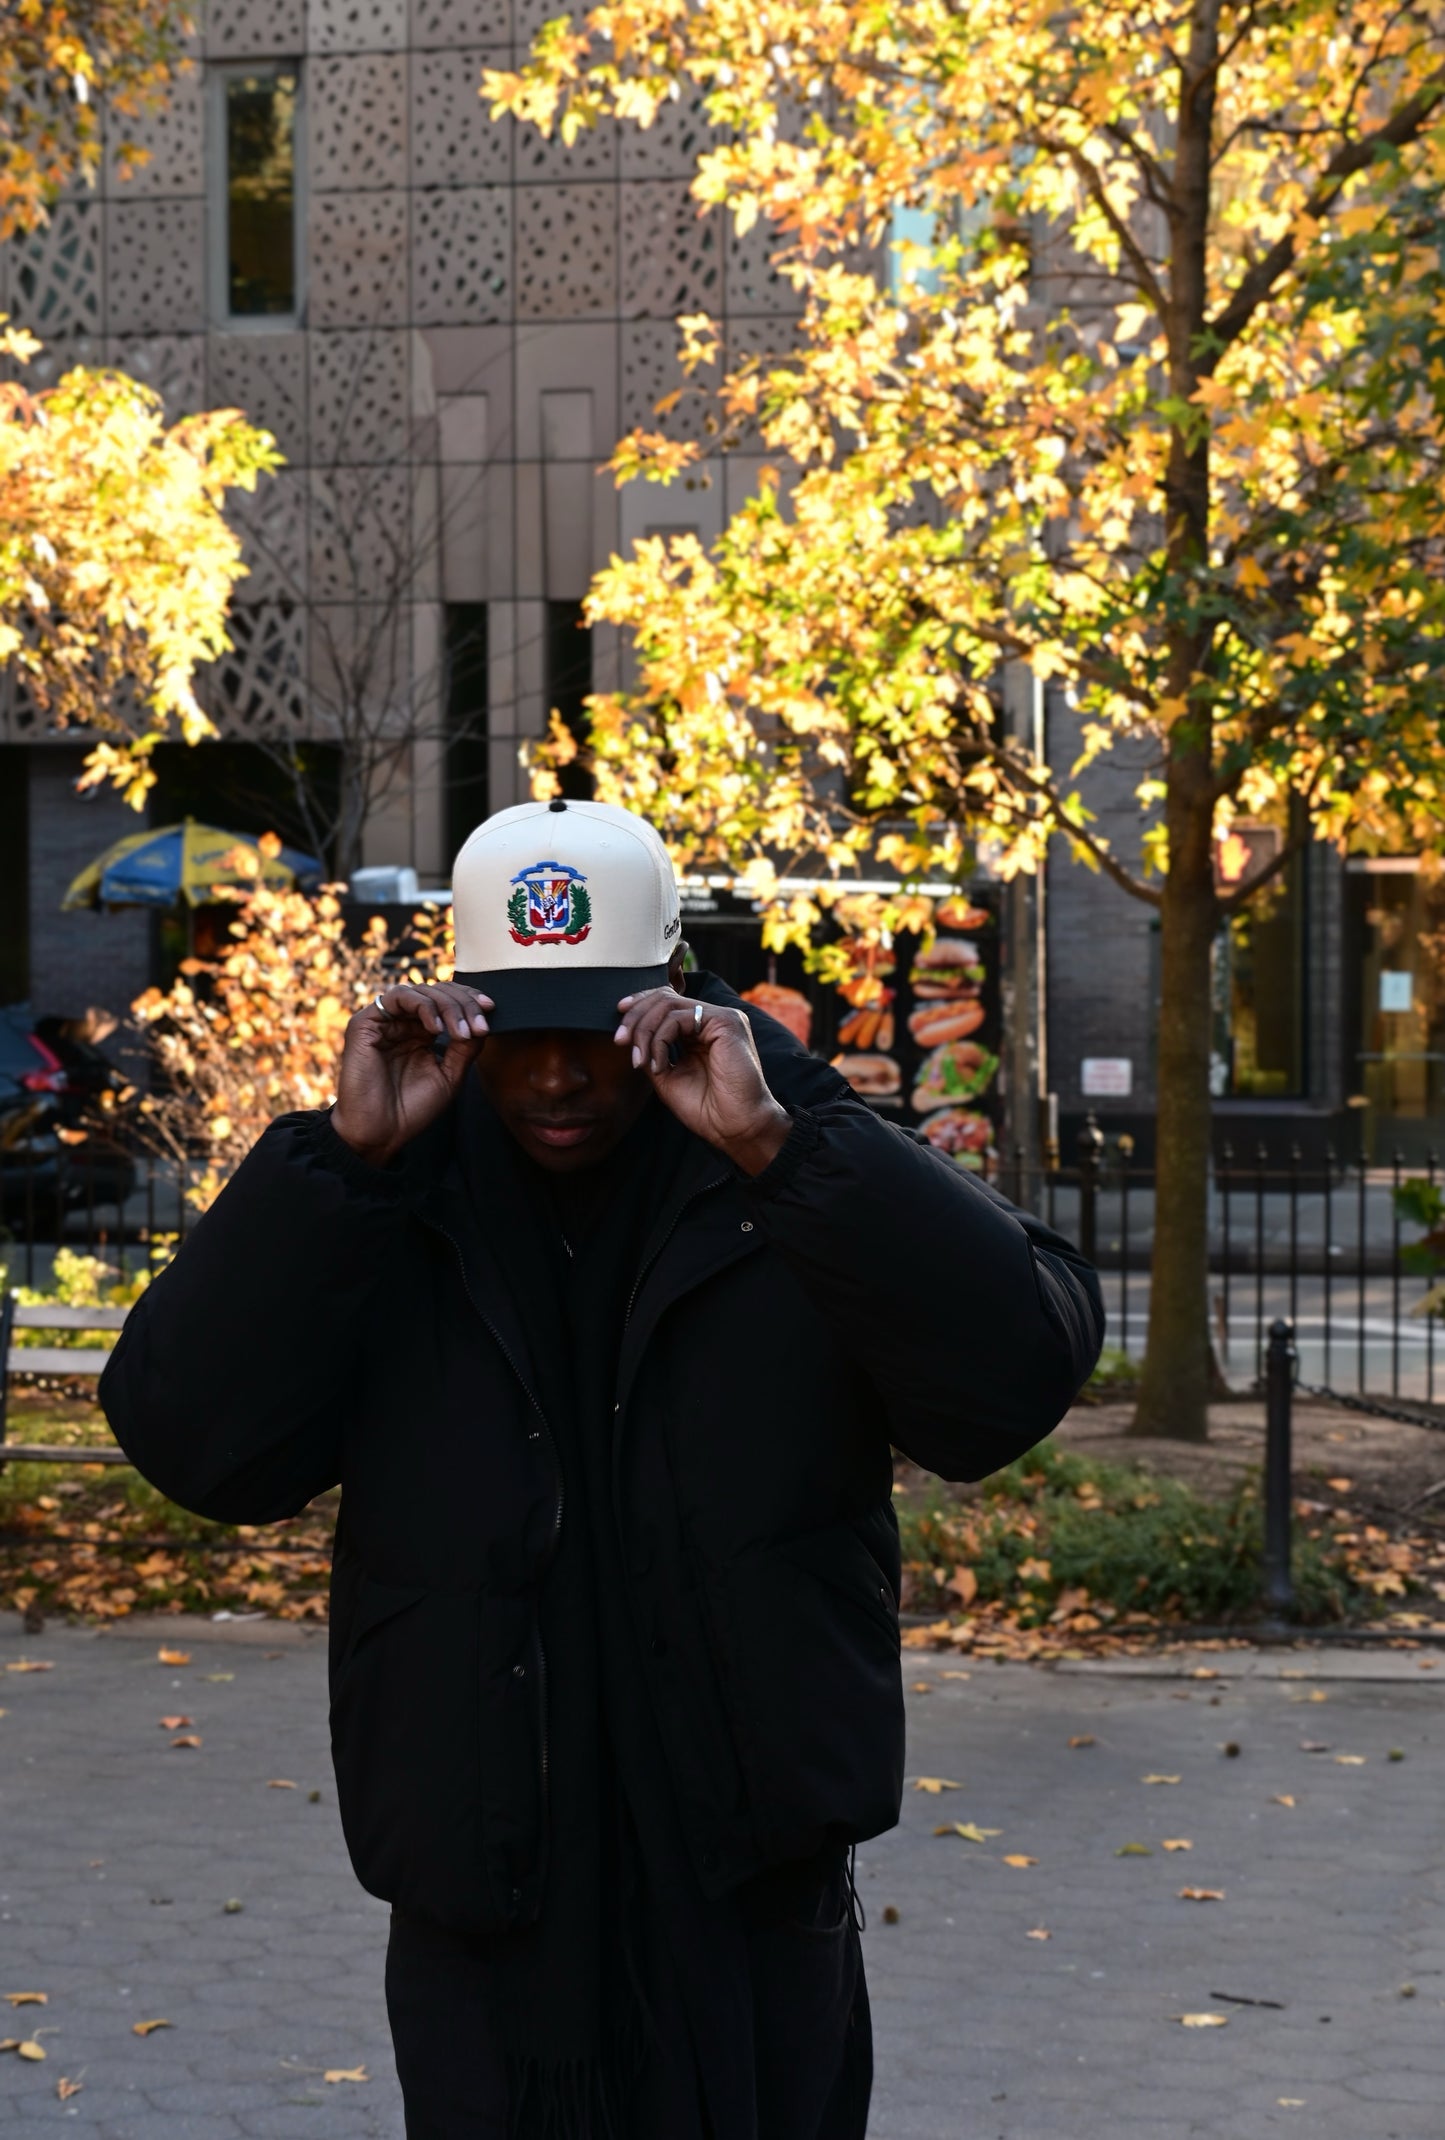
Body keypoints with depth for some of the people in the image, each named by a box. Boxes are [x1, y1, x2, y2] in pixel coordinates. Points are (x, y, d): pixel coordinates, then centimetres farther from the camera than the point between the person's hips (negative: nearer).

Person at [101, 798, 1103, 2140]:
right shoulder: (394, 1208, -1)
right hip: (481, 1915, 1)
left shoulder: (800, 1184, -4)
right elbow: (191, 1439, -13)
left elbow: (1020, 1374, -19)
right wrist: (343, 1156, -21)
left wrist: (777, 1148, -27)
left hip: (753, 1906, -1)